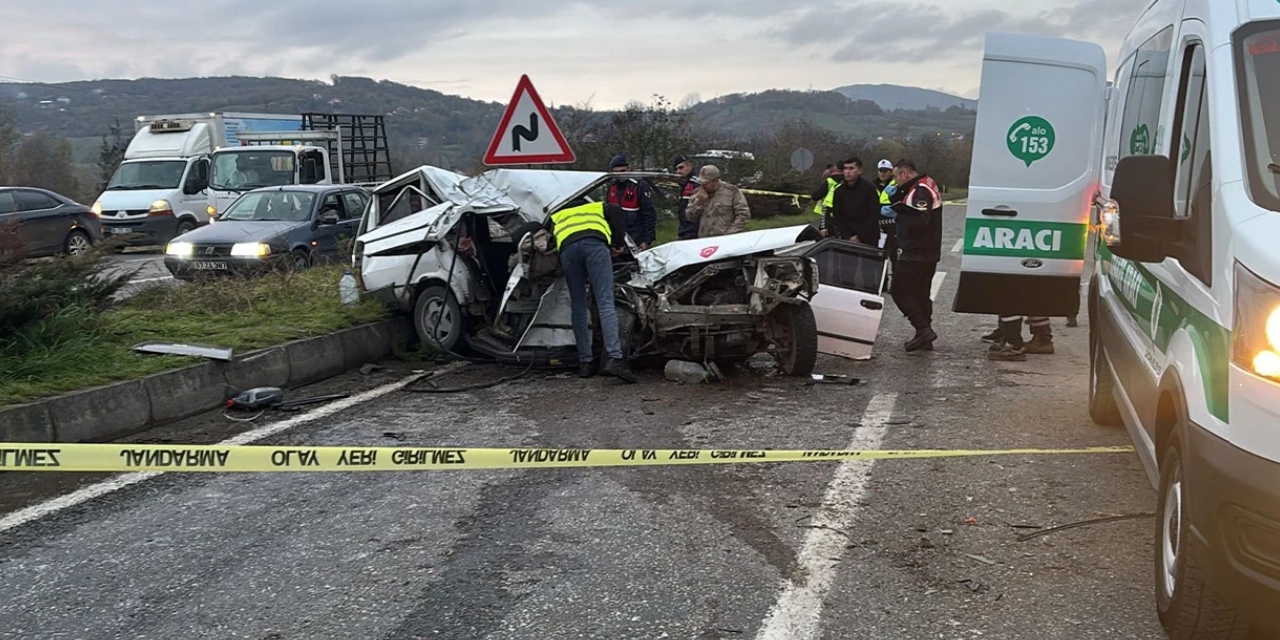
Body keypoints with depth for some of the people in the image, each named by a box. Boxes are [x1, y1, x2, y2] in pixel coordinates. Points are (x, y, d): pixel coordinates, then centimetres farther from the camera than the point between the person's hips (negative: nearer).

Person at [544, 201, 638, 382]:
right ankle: (614, 359, -23)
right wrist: (617, 243, 21)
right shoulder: (599, 208, 38)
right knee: (606, 304, -9)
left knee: (579, 308, 10)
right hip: (595, 243, -2)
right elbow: (617, 213, 16)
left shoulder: (556, 217, 42)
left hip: (567, 247, 2)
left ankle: (585, 363, 9)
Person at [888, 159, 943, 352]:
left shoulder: (920, 191, -18)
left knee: (900, 290, -7)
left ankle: (923, 329, -11)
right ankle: (924, 336, 19)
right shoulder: (925, 186, 15)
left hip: (917, 255, -11)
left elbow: (920, 221, -29)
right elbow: (908, 212, 16)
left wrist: (897, 212, -21)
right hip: (927, 254, 11)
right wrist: (895, 198, 0)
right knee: (920, 294, 15)